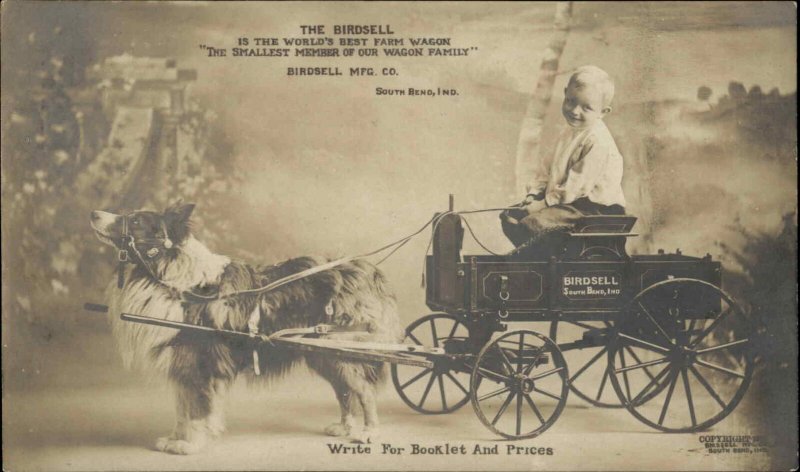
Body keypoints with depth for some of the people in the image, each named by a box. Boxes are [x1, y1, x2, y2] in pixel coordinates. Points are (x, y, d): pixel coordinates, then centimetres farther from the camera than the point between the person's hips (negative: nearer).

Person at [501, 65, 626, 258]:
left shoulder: (597, 142, -21)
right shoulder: (571, 130, 10)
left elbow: (577, 184, -22)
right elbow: (549, 165, 15)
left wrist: (544, 203, -18)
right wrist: (534, 193, 1)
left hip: (594, 207, -10)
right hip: (566, 198, 10)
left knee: (533, 223, -27)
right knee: (509, 215, 6)